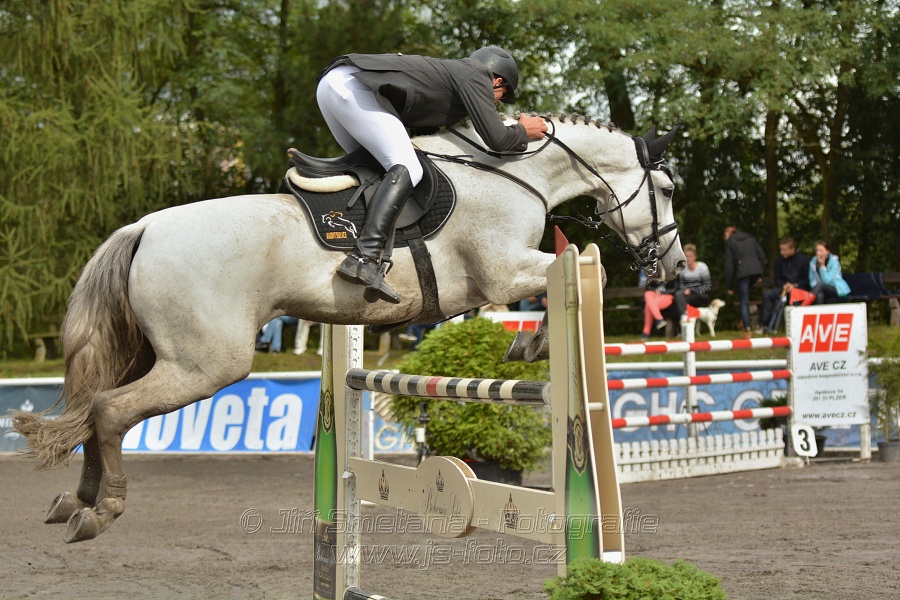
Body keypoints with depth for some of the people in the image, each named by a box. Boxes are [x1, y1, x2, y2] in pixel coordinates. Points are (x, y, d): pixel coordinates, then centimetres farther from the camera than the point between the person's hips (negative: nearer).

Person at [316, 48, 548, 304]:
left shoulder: (448, 71, 31)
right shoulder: (475, 76, 6)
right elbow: (497, 139, -3)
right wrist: (523, 131, 18)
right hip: (354, 86, -10)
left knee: (371, 165, 21)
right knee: (407, 169, -15)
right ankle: (365, 258, -29)